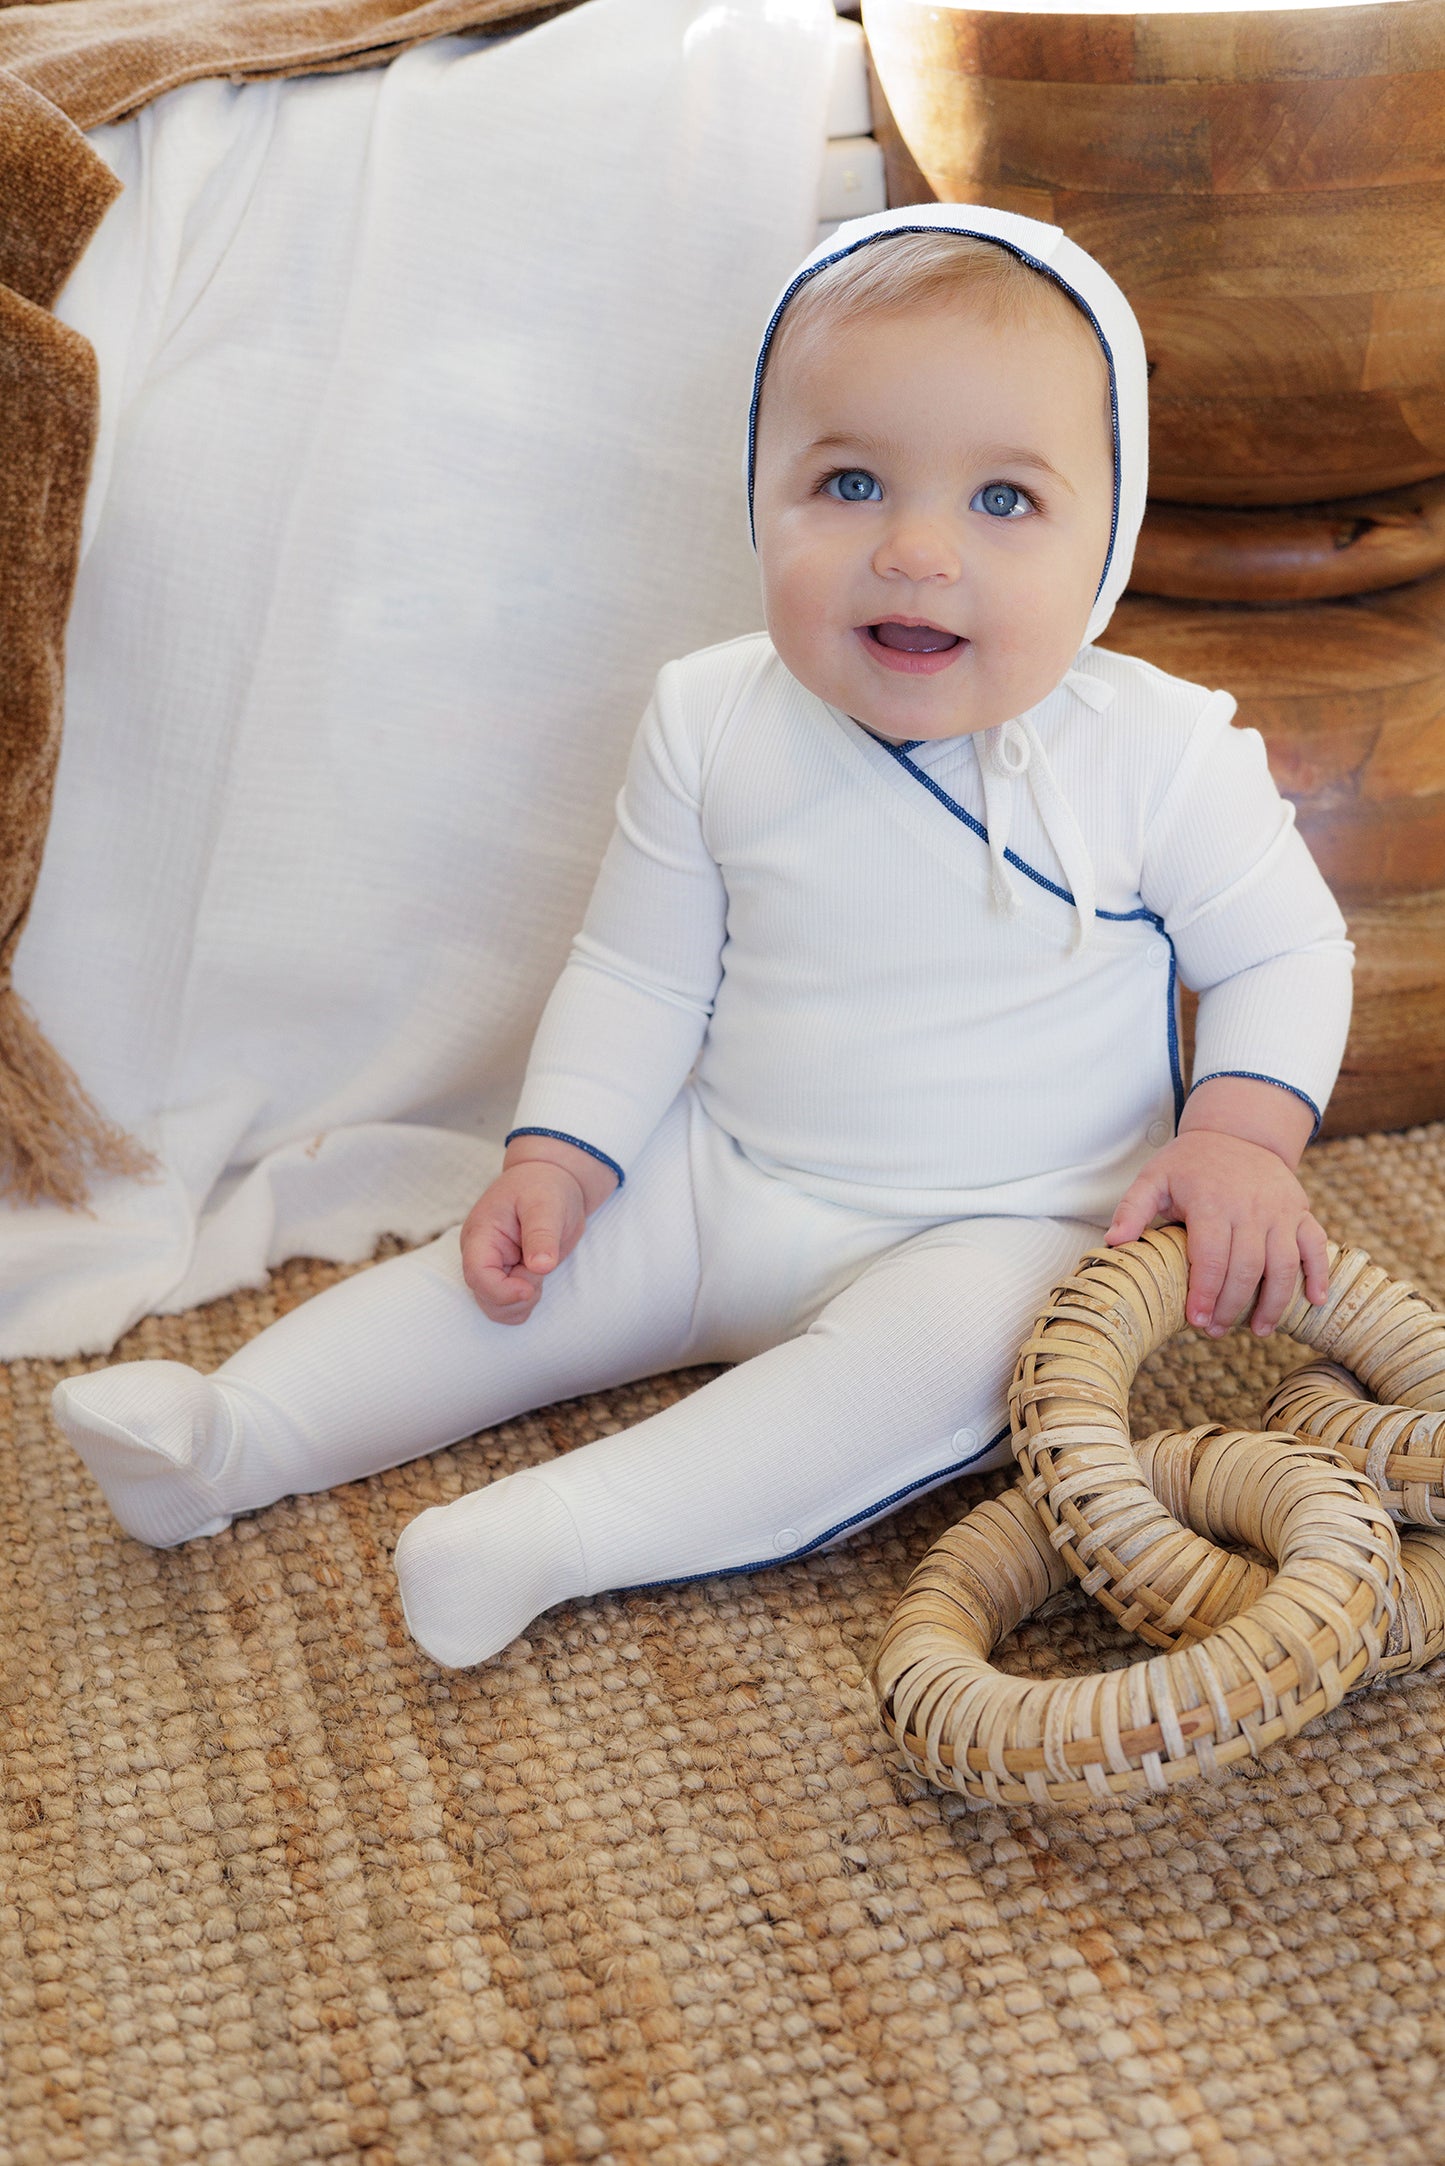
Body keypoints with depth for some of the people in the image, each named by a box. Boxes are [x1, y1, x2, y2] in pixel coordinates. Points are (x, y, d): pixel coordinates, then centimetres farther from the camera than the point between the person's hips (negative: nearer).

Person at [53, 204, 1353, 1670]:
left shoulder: (1159, 754, -14)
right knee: (525, 1260, -7)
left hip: (1009, 1226, -4)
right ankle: (233, 1434, -3)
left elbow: (1282, 951, -2)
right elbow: (639, 972, 3)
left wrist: (1239, 1134, -20)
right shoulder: (711, 726, -6)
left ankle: (561, 1530, -36)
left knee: (940, 1349, -32)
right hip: (722, 1181, 4)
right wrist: (556, 1155, -7)